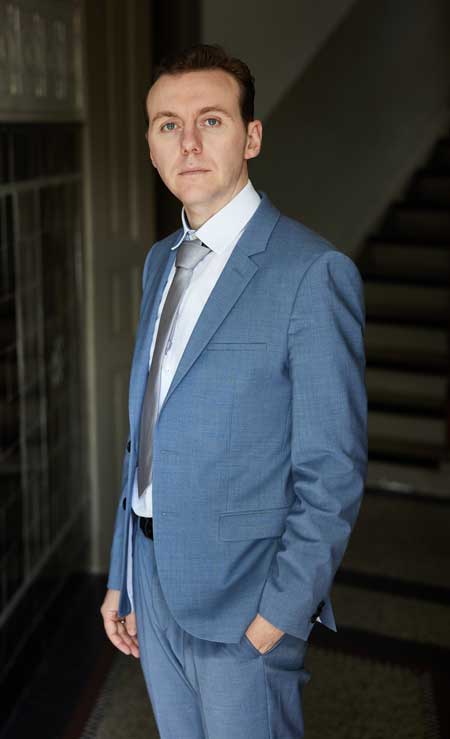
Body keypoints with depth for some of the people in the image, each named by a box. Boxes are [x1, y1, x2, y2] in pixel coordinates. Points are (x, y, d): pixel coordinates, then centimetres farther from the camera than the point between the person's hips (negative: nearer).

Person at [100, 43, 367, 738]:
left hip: (243, 606, -6)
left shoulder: (313, 271, -17)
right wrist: (122, 576, 11)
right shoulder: (160, 261, 7)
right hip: (154, 587, 7)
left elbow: (332, 473, -16)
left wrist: (279, 614, -15)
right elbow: (144, 434, 11)